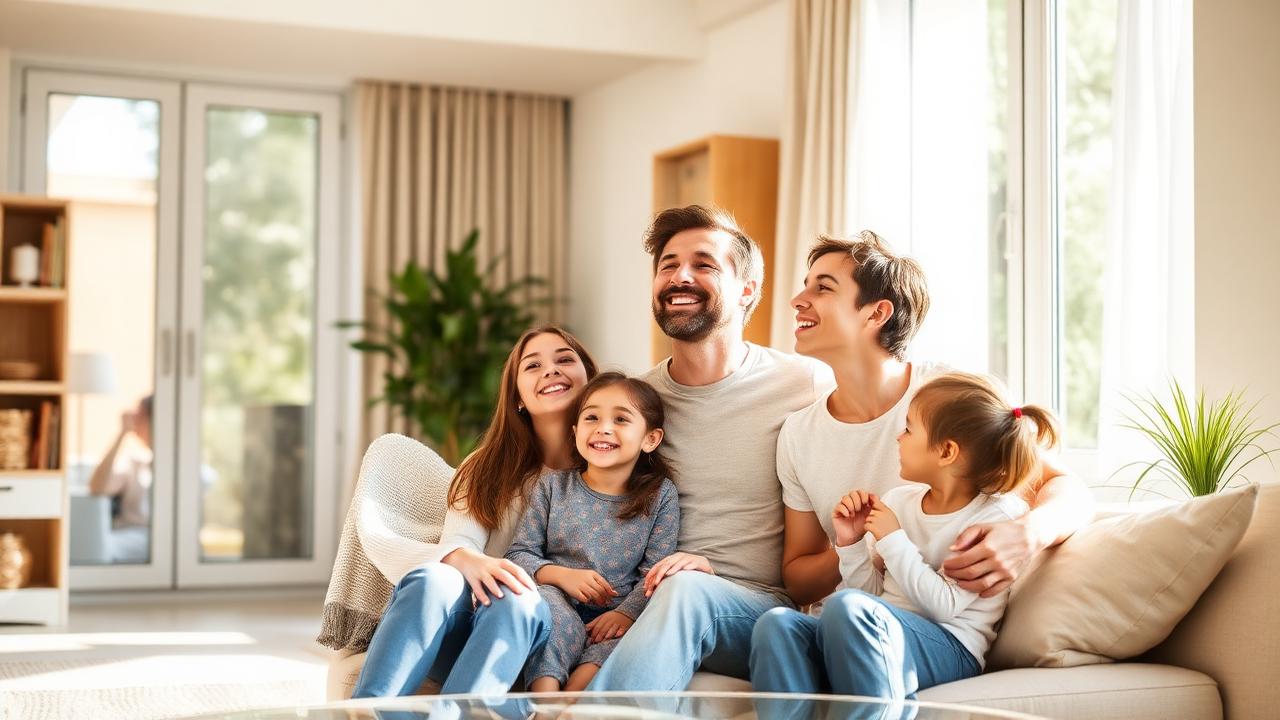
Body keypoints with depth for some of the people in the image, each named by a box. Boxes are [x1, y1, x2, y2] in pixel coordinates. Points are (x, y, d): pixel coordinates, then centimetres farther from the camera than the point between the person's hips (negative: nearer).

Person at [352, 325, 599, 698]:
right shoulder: (487, 468, 18)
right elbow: (457, 543, 0)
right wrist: (470, 561, -26)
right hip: (460, 626, 2)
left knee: (514, 601, -36)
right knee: (435, 579, -33)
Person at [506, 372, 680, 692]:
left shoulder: (661, 495, 5)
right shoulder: (553, 486, 8)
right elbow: (519, 554, 6)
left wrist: (627, 613, -21)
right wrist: (563, 575, -13)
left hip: (617, 620, 0)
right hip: (560, 610, 1)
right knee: (544, 598, -34)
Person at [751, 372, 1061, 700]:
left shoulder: (999, 514, -3)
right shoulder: (897, 500, 16)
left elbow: (943, 606, -10)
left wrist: (893, 539, -8)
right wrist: (851, 543, 4)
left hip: (949, 651, -6)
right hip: (879, 635, 6)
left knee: (847, 606, -37)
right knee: (776, 624, -25)